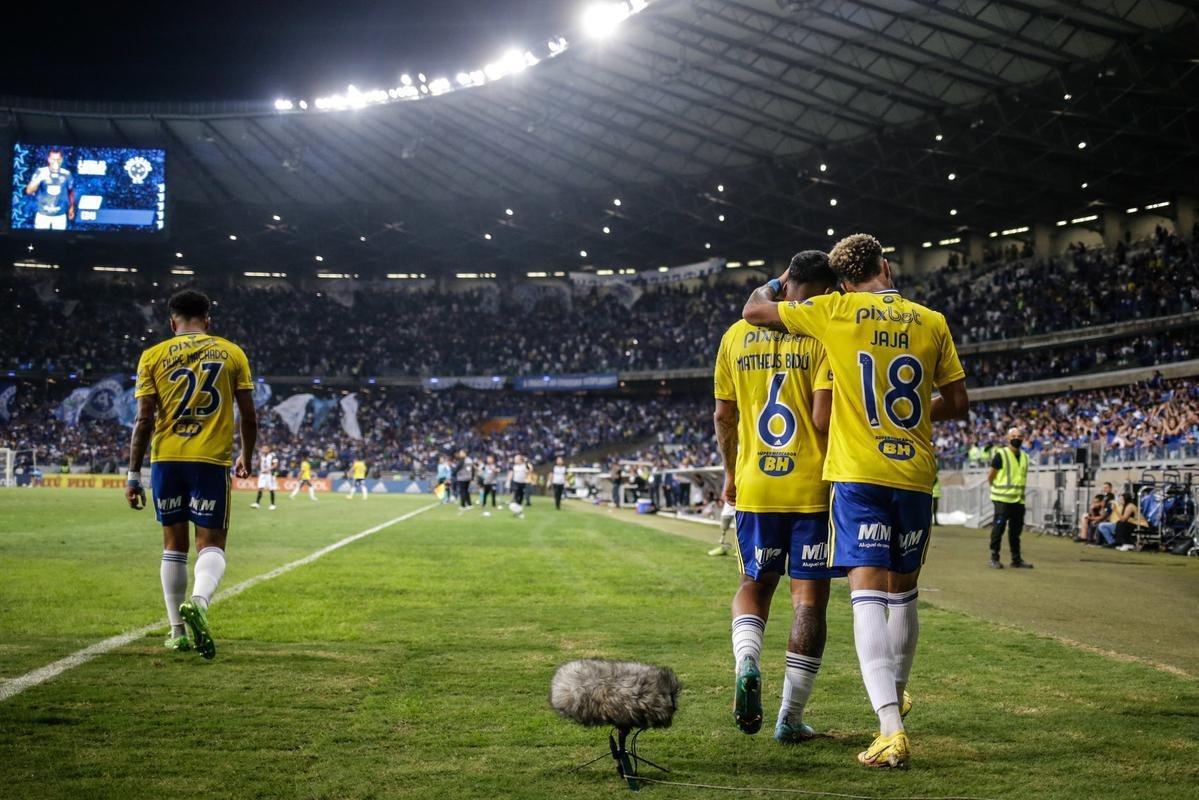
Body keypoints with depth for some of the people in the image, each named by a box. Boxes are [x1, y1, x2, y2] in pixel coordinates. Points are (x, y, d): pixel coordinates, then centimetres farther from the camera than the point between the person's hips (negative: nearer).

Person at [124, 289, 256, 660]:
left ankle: (177, 631, 16)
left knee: (174, 544, 13)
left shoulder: (154, 356, 5)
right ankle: (198, 601, -28)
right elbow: (249, 417, 5)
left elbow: (144, 420, -1)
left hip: (166, 459, 1)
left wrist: (133, 474, 3)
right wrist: (246, 458, 21)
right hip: (212, 461, -1)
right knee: (211, 544, 2)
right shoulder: (231, 353, 6)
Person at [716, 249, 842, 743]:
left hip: (754, 485, 3)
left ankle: (746, 665, -11)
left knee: (755, 584, 18)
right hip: (813, 486, -3)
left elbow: (723, 416, 10)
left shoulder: (737, 335, 6)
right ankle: (790, 718, 7)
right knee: (809, 596, 5)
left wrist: (731, 473, 22)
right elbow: (823, 419, -16)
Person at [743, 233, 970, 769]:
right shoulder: (931, 322, 6)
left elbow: (753, 311, 8)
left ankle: (891, 730, -21)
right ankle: (896, 698, 40)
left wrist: (776, 283, 28)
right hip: (915, 474, 3)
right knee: (902, 591, 19)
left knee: (868, 594, -9)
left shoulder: (836, 312, -2)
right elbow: (957, 404, 10)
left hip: (858, 473, -3)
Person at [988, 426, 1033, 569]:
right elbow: (990, 476, -2)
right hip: (1003, 499, -6)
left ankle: (1016, 559, 17)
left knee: (1016, 530, 11)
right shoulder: (1001, 455, -6)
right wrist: (997, 489, 6)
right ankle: (994, 558, 1)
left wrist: (1019, 491, 14)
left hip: (1019, 500, 6)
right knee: (998, 529, -4)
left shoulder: (1024, 457, 13)